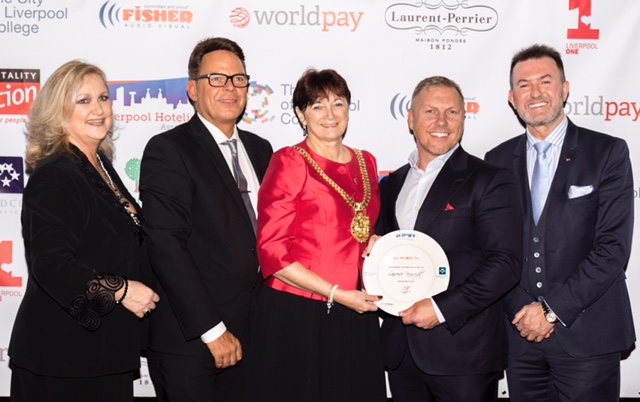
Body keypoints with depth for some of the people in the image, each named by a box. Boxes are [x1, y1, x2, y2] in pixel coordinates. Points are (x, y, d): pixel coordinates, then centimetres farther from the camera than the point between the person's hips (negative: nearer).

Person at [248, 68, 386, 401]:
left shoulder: (365, 162, 10)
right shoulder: (289, 162, -7)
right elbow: (272, 252, -12)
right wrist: (336, 293, -16)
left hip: (356, 315, 5)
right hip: (297, 315, -5)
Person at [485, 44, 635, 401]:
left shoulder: (608, 153, -3)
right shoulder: (498, 161, 7)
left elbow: (613, 247, -10)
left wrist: (553, 309, -13)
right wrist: (522, 309, -7)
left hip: (587, 335, -3)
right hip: (520, 332, 3)